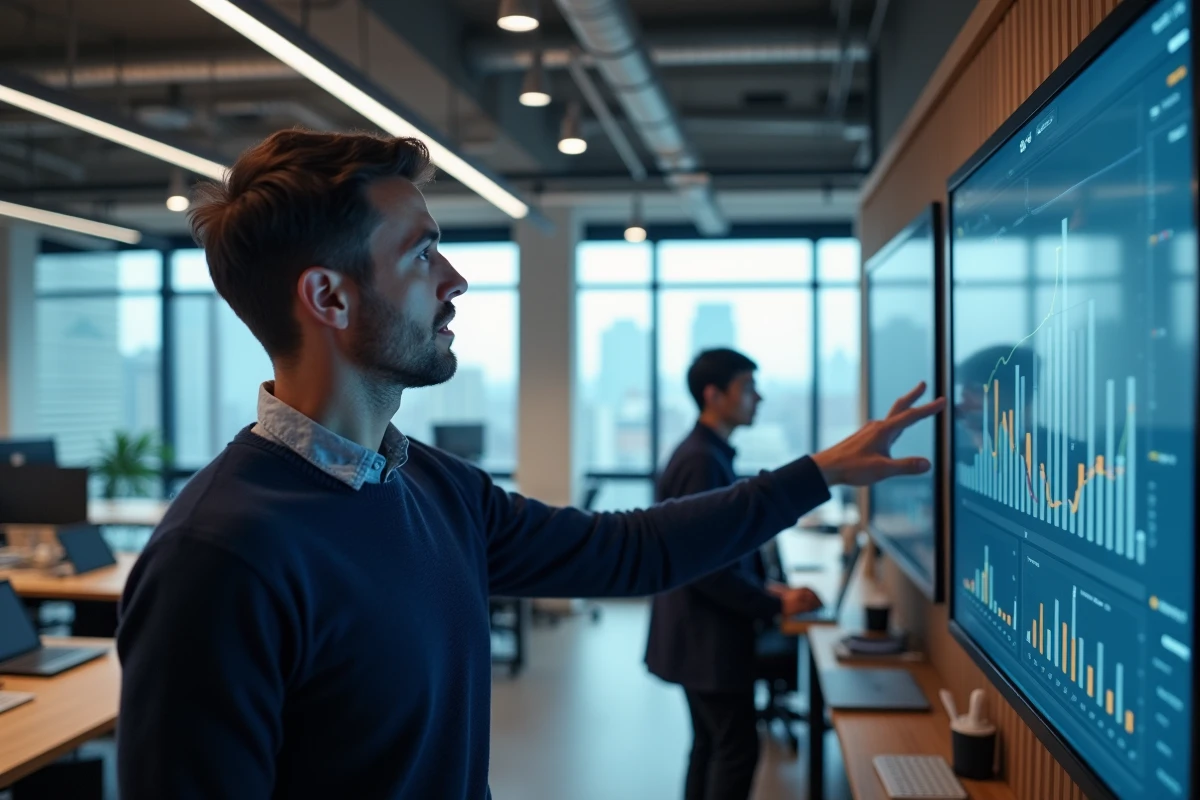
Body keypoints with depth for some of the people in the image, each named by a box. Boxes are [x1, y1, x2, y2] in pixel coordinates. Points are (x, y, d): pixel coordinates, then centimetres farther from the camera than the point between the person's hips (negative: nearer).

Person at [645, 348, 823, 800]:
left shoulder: (709, 454, 11)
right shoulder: (701, 460, -21)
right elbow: (704, 565, -24)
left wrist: (764, 588, 7)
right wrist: (775, 605, -16)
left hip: (705, 634, 10)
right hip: (707, 637, -10)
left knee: (711, 745, 17)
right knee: (737, 748, -2)